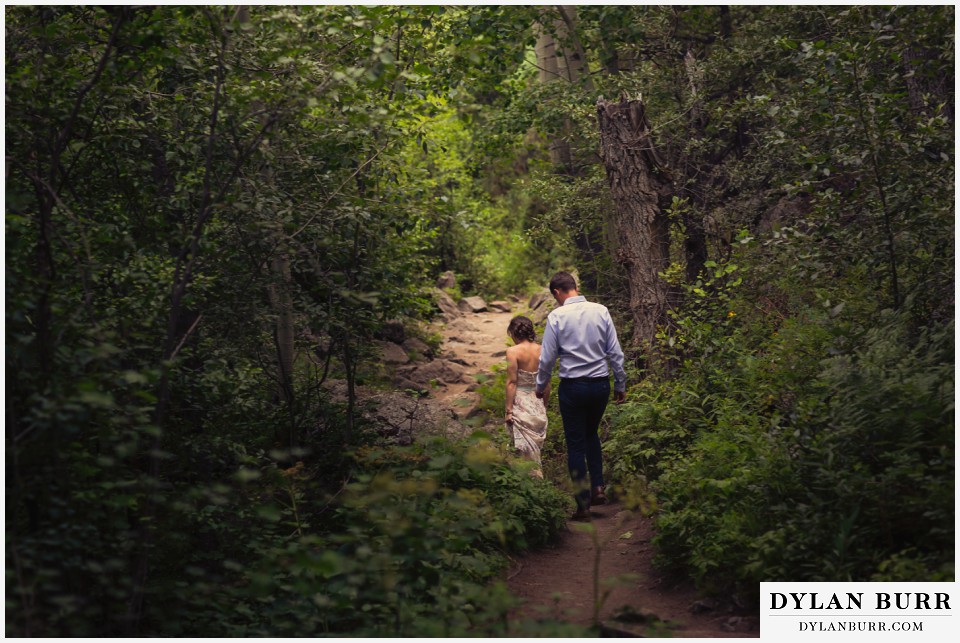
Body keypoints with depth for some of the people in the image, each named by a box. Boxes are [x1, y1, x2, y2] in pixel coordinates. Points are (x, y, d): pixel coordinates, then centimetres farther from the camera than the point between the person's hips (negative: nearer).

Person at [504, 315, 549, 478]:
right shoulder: (541, 350, 2)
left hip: (521, 403, -5)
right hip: (538, 403, 5)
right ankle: (538, 476, 20)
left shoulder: (513, 351, -12)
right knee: (536, 445, 15)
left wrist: (508, 410, -10)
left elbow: (511, 382, -14)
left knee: (525, 447, 3)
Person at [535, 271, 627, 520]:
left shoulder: (557, 316, -8)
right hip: (601, 383, 3)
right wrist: (620, 385, 13)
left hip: (572, 386, -3)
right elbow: (616, 353, 2)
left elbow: (547, 357, -4)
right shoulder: (601, 311, 0)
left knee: (576, 443, 7)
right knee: (591, 434, 25)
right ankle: (598, 486, 14)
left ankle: (583, 504, 8)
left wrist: (541, 386, 12)